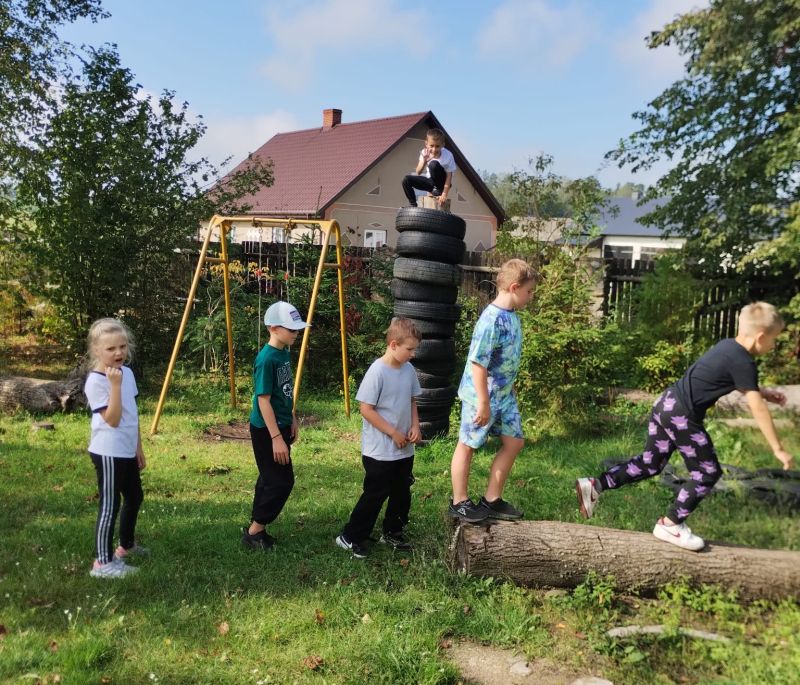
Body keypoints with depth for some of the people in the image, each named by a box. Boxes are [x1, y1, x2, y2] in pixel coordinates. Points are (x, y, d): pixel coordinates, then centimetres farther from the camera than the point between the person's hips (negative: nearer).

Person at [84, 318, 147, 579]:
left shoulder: (127, 372, 6)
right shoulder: (95, 381, -19)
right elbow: (113, 419, -25)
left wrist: (138, 447, 17)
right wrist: (115, 385, -29)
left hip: (127, 451, 9)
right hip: (109, 453, -9)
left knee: (134, 498, 20)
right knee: (110, 505, -2)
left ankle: (126, 545, 39)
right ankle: (103, 562, 7)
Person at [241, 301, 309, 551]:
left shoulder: (284, 352, 5)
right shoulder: (266, 359, -22)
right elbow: (263, 401, -23)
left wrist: (292, 421, 19)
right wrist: (276, 438, -24)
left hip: (280, 426, 9)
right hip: (266, 430, -9)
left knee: (270, 479, 15)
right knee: (282, 481, -5)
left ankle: (257, 529, 27)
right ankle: (254, 531, 9)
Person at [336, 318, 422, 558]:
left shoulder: (408, 369, 3)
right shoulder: (377, 371, -19)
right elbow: (366, 409, -19)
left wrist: (415, 426, -1)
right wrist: (394, 433, -16)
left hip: (404, 449, 7)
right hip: (379, 450, -7)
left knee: (402, 493, 17)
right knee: (375, 495, 0)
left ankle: (392, 532, 36)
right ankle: (350, 537, 14)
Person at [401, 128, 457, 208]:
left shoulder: (448, 155, -22)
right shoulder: (424, 153, -11)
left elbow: (449, 176, -19)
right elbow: (418, 173, -14)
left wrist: (444, 194, -26)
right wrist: (424, 161, -34)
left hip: (441, 183, -4)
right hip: (430, 181, 5)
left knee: (433, 164, -32)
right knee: (407, 180, -14)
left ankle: (438, 190, -14)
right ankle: (413, 204, -2)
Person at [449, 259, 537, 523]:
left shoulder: (512, 316, 5)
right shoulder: (492, 320, -24)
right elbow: (478, 363, -25)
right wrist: (483, 402, -22)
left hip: (504, 394, 9)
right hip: (481, 396, -9)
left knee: (514, 442, 13)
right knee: (468, 445, 7)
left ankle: (492, 499, 24)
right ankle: (459, 502, 22)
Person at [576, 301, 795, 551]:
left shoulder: (728, 345, 13)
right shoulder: (744, 362, -14)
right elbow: (758, 409, -13)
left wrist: (763, 392, 29)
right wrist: (778, 449, -7)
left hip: (666, 404, 9)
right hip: (682, 416, -9)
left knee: (650, 463, 19)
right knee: (708, 472, 5)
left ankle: (594, 485, 16)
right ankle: (670, 524, 14)